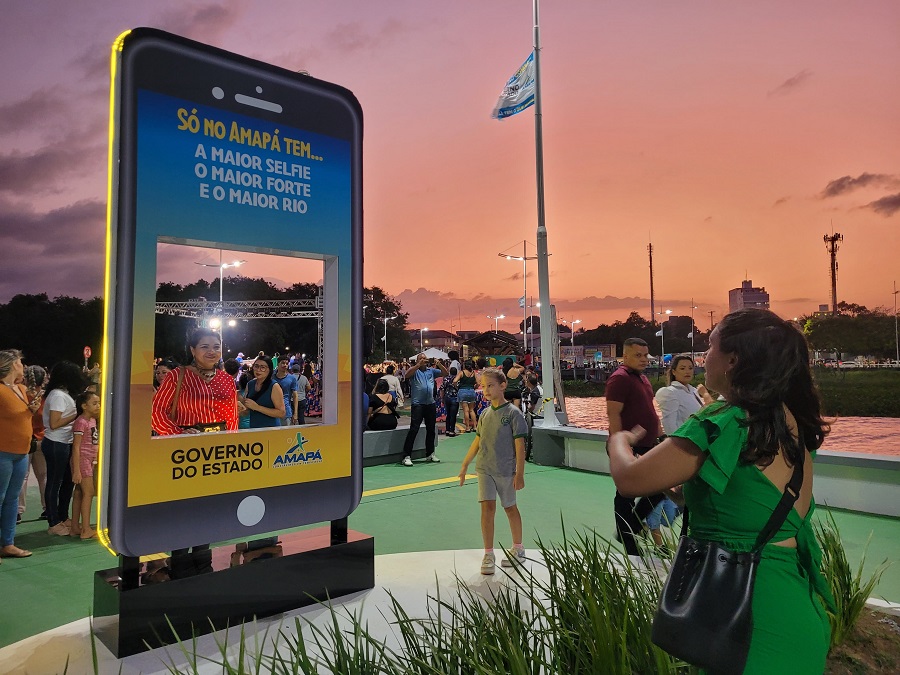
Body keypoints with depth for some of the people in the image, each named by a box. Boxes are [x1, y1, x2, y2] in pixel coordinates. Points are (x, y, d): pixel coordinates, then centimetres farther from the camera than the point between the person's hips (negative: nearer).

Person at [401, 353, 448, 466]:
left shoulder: (431, 370, 13)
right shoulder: (414, 370, 2)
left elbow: (446, 373, 11)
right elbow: (407, 375, -19)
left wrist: (439, 364, -6)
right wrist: (419, 365, -24)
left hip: (430, 403, 6)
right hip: (417, 404, -5)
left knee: (431, 429, 14)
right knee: (414, 429, -11)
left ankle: (430, 454, 28)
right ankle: (407, 456, -8)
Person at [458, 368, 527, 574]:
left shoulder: (513, 413, -10)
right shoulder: (485, 414, 6)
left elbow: (519, 444, -10)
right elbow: (477, 441, 15)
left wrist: (520, 473, -13)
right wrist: (464, 466, 17)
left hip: (506, 471, -3)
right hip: (484, 469, 4)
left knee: (510, 508, 11)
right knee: (487, 507, -4)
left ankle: (518, 549, 30)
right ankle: (488, 555, 3)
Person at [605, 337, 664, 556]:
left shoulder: (642, 377, 15)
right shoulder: (620, 378, -14)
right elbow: (613, 414, -21)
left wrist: (658, 434, 20)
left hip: (646, 446, 10)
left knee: (658, 489, 13)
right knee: (626, 496, 2)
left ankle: (628, 531, 26)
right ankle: (628, 542, 15)